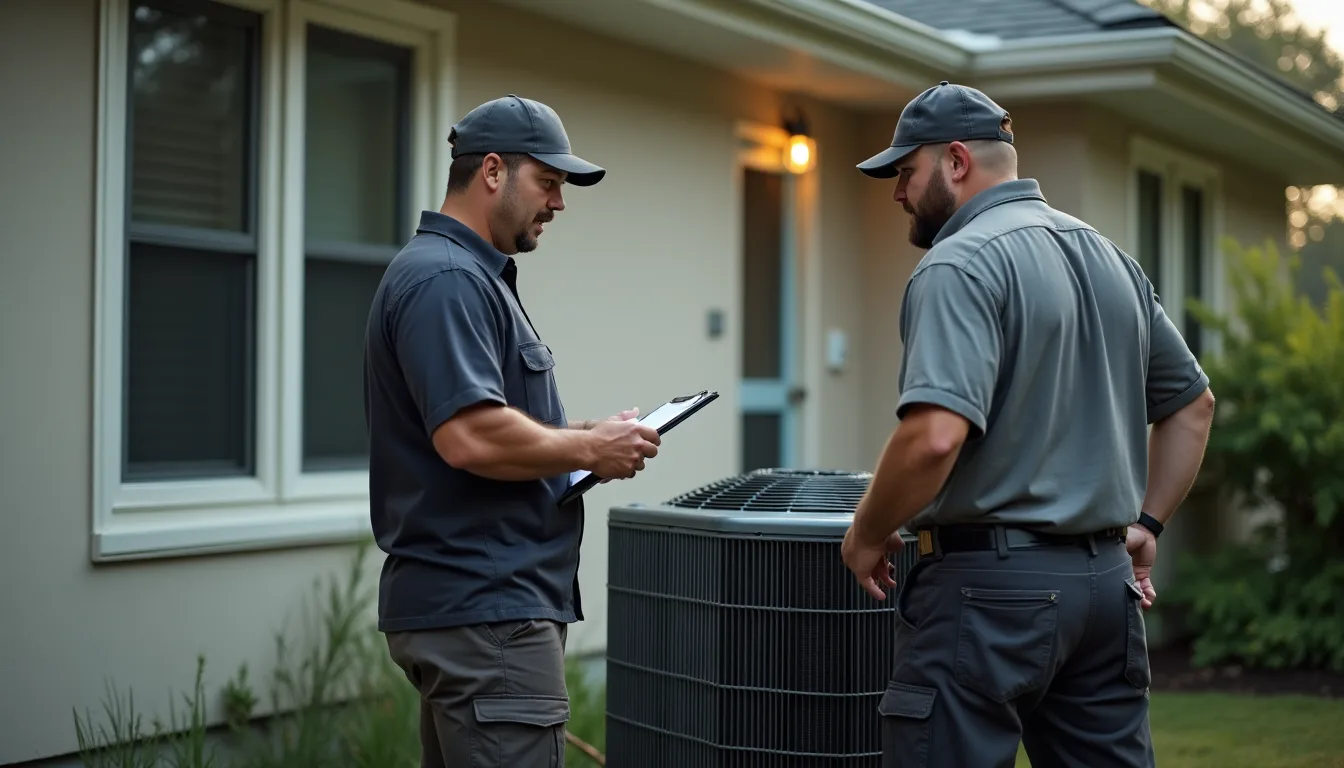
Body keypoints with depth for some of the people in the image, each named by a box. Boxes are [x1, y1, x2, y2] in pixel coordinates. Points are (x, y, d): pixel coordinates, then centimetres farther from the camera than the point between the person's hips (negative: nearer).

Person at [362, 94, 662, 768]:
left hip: (463, 605, 11)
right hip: (487, 611, -11)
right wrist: (589, 448, -12)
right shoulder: (445, 279, -15)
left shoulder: (474, 276, 19)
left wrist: (587, 441, 11)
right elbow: (470, 436, -26)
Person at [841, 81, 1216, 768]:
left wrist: (866, 536, -11)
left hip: (991, 585, -8)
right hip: (1106, 582, 8)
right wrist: (1145, 523, 21)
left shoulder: (960, 265, -13)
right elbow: (1192, 405, 23)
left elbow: (935, 436, -25)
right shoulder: (1111, 259, 15)